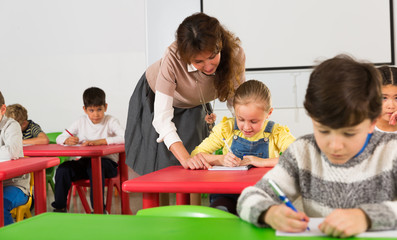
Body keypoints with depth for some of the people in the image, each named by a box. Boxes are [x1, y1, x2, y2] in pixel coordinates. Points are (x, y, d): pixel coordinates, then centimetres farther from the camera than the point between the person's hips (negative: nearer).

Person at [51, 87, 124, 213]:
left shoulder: (111, 121, -2)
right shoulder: (81, 122, 10)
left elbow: (126, 138, -21)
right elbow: (59, 138, 12)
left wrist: (99, 141, -29)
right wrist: (67, 140, -15)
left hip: (107, 161, -4)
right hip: (85, 161, 4)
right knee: (63, 169, -21)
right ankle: (60, 207, -5)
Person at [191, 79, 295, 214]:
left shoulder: (276, 132, 1)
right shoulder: (226, 129, 7)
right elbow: (195, 155, 4)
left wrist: (263, 162, -20)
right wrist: (220, 160, -15)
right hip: (227, 195, 1)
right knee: (218, 210, -35)